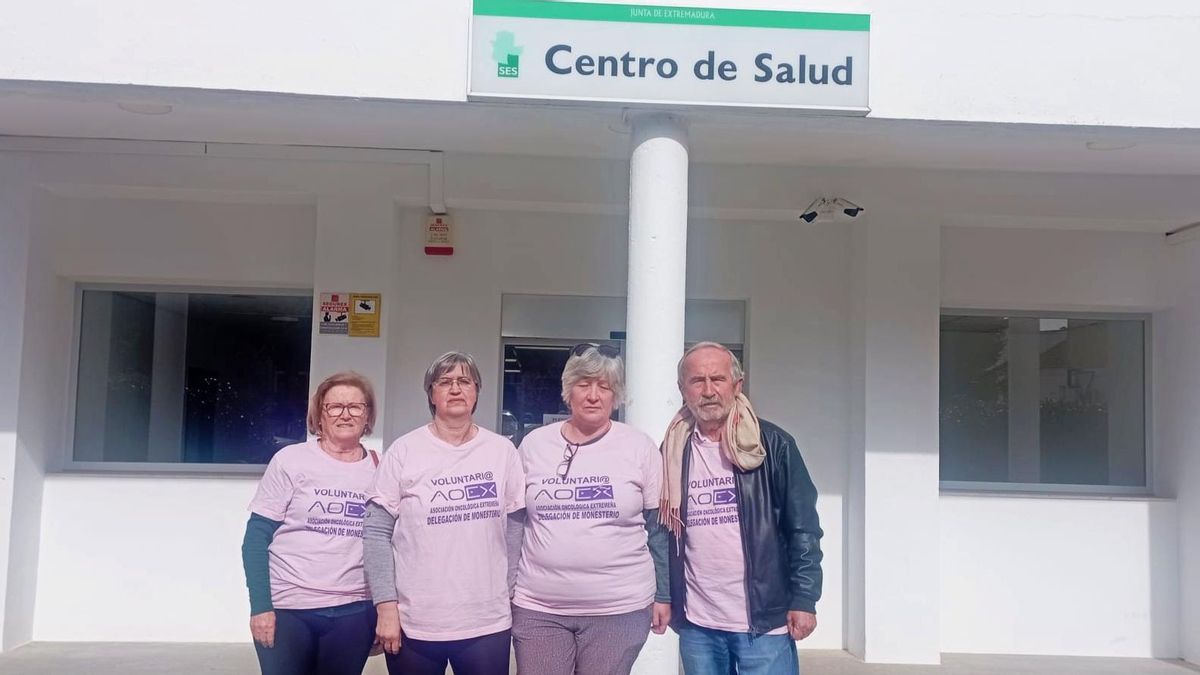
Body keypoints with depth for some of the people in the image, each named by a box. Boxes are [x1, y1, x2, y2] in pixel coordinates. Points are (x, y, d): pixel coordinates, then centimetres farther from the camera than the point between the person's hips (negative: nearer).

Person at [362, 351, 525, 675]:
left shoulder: (502, 450, 3)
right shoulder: (404, 451, -2)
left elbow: (517, 528, 8)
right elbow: (377, 533, -2)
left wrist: (512, 591, 4)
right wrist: (386, 606, -7)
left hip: (488, 623, 1)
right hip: (415, 624, -1)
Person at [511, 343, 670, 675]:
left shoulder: (640, 447, -2)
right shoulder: (534, 443, 3)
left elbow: (659, 528, 4)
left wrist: (663, 595, 4)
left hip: (619, 609, -1)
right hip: (537, 607, 2)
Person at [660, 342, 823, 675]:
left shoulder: (772, 444, -4)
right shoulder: (673, 452, 5)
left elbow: (803, 528, -4)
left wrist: (804, 600, -9)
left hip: (765, 621, -3)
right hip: (696, 624, 3)